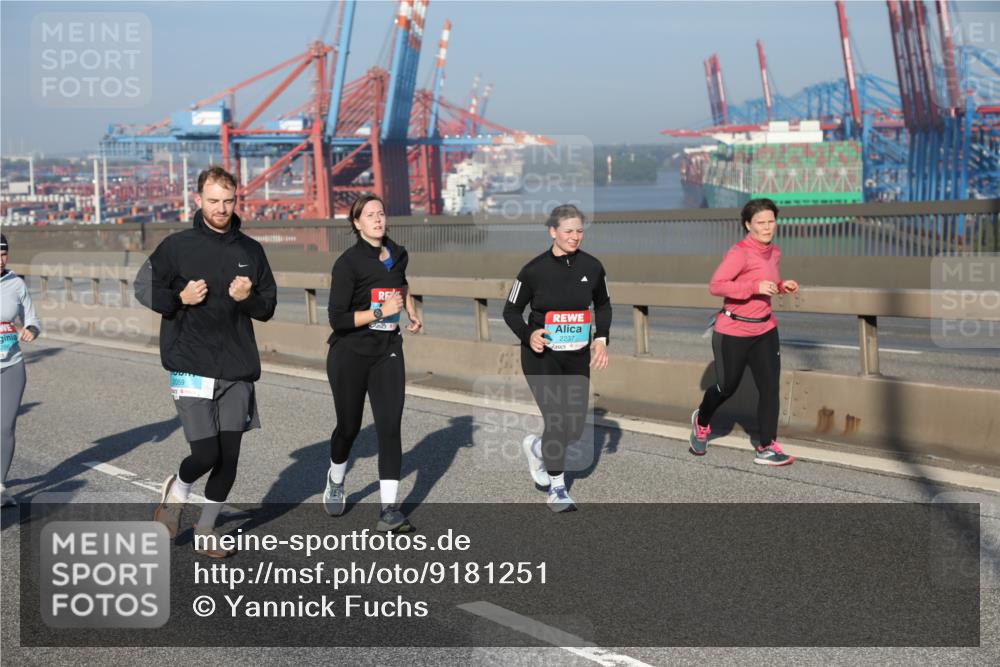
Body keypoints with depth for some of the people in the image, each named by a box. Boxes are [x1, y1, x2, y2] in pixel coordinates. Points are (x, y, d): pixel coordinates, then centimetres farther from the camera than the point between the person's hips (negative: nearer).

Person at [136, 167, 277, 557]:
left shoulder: (251, 250, 7)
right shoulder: (177, 246, -2)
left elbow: (268, 308, 12)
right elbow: (143, 288, 5)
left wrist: (249, 298, -10)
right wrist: (180, 299, -12)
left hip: (238, 370, 4)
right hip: (191, 367, -4)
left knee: (229, 456, 6)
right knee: (206, 453, -11)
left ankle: (206, 530, 24)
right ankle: (177, 490, 23)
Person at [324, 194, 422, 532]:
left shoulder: (398, 255, 5)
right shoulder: (348, 262, -14)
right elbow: (338, 319, -20)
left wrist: (412, 312, 20)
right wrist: (380, 312, -23)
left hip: (388, 353, 4)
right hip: (350, 355, -4)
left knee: (390, 427, -8)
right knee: (349, 426, 10)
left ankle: (389, 510, -8)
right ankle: (336, 480, 42)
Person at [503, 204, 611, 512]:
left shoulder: (592, 267, -2)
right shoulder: (535, 269, -10)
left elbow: (603, 305, 15)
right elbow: (511, 310, -1)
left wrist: (601, 339, 2)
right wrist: (528, 334, -18)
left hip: (577, 356, 4)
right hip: (541, 354, -4)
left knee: (575, 428, 3)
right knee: (556, 419, -11)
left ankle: (535, 447, 36)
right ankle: (557, 490, 9)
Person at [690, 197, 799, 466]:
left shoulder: (774, 252, 6)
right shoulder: (739, 252, -19)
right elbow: (715, 286, -27)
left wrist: (782, 286, 2)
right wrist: (755, 287, -33)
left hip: (764, 330, 6)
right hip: (733, 332, -6)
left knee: (770, 386, -5)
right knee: (726, 387, 10)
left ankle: (767, 448, -1)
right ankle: (701, 421, 41)